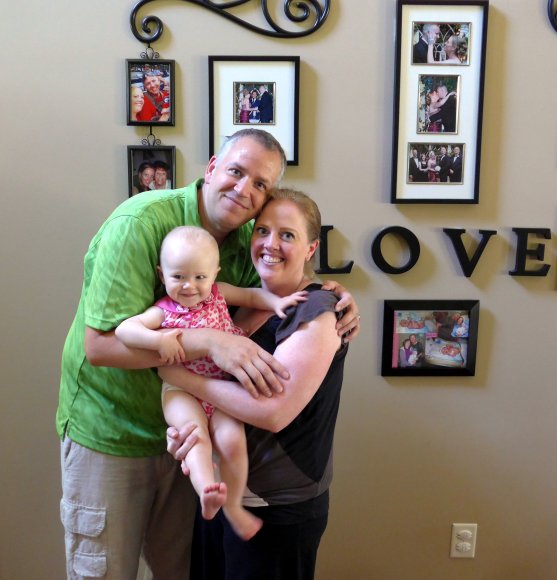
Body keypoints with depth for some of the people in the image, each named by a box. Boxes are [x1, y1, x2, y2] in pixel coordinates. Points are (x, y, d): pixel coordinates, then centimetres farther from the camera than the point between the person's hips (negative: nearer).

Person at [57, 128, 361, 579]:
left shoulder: (246, 238, -4)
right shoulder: (140, 222, -24)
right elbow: (100, 344, -29)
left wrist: (334, 301, -15)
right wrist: (208, 341, -40)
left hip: (184, 428, 6)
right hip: (110, 435, -5)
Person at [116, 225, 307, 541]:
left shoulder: (218, 293, 5)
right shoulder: (163, 311, -4)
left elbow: (251, 295, 19)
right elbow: (124, 328, -14)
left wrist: (277, 301, 2)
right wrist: (159, 340, -28)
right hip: (182, 390, -2)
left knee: (232, 439, -17)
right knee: (196, 435, -30)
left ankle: (233, 506, 0)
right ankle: (207, 492, -39)